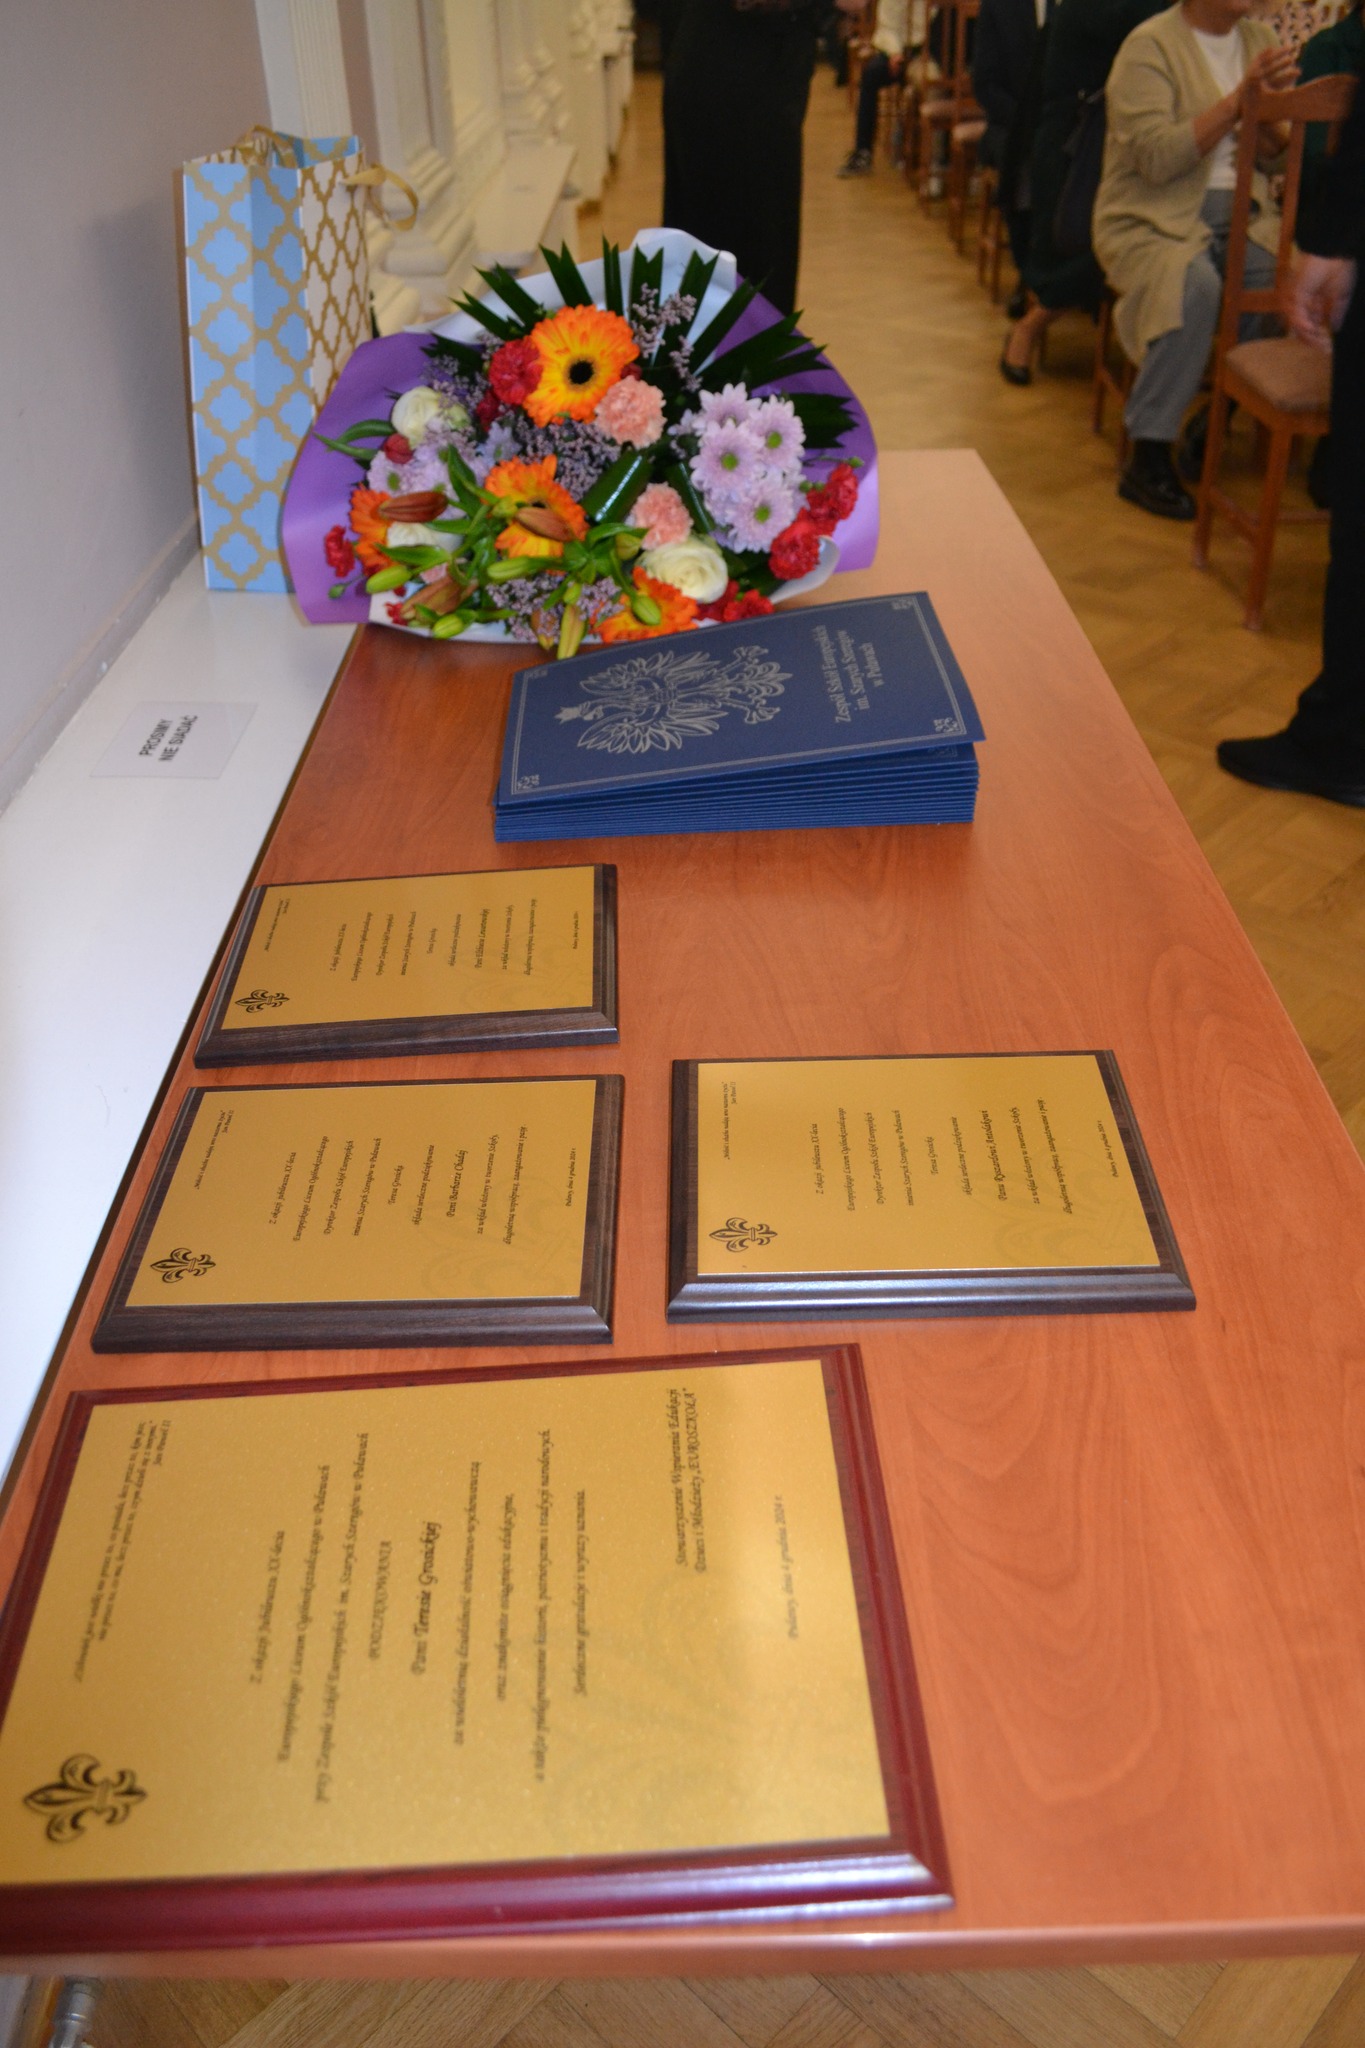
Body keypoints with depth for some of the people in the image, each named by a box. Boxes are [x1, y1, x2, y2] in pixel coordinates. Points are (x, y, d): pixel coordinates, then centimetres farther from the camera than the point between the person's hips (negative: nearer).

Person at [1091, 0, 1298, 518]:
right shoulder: (1149, 45, -5)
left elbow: (1280, 150, 10)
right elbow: (1157, 158, -19)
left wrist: (1275, 97, -10)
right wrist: (1240, 98, -22)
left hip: (1244, 215, 6)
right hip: (1155, 219, -5)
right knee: (1196, 285, -37)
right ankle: (1148, 458, -29)